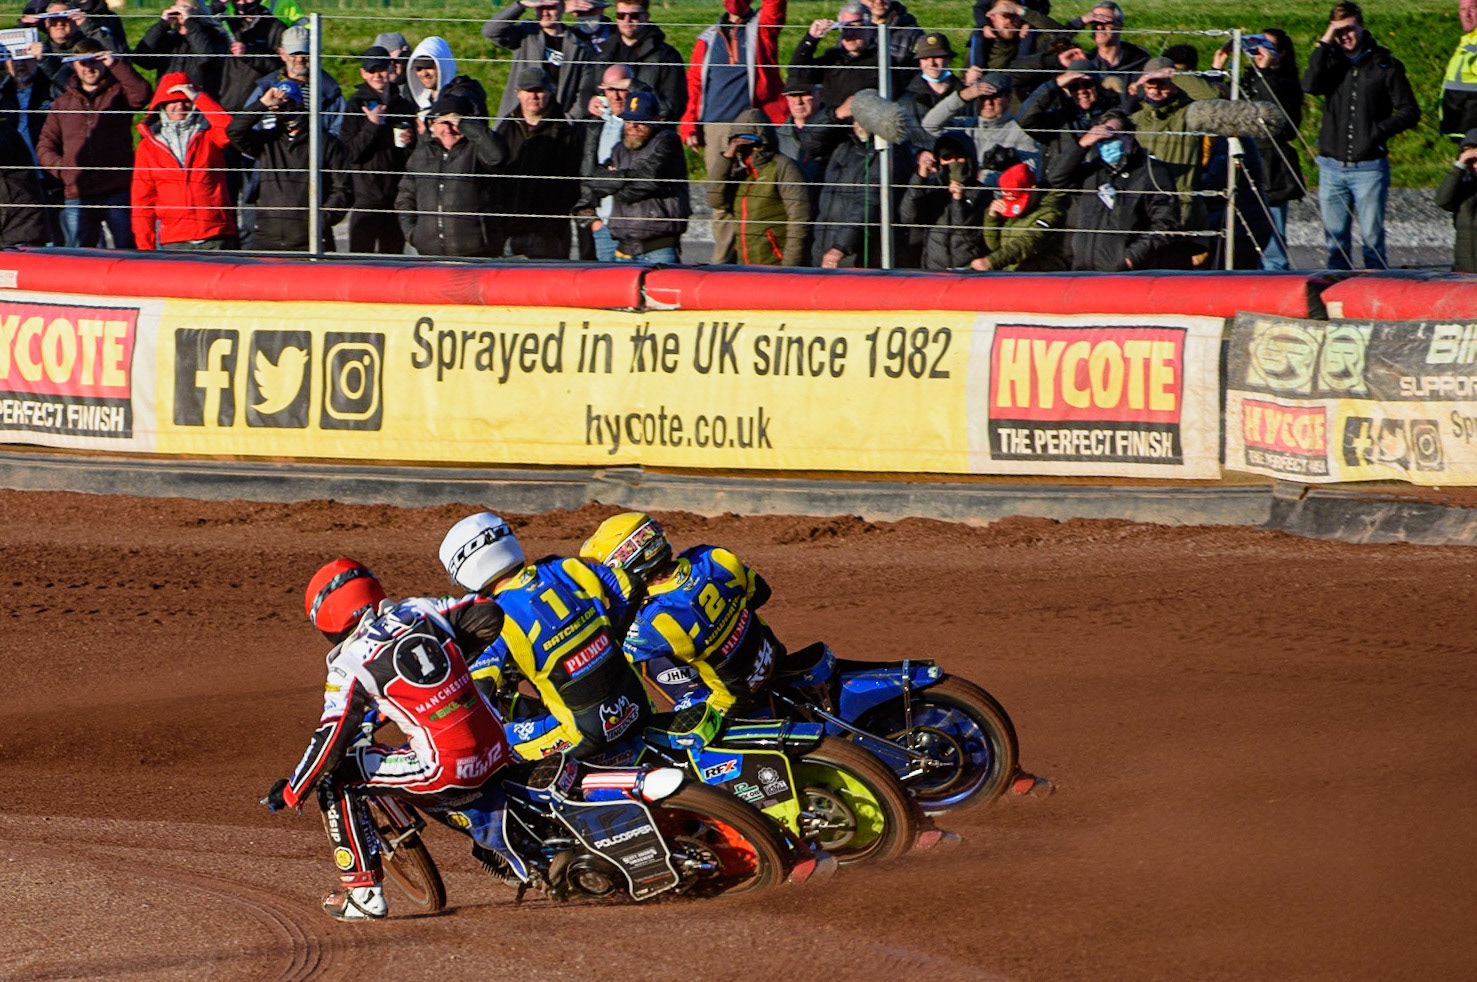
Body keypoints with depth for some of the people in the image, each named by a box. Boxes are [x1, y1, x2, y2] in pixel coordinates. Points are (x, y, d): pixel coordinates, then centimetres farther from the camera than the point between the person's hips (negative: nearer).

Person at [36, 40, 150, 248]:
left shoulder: (118, 94, 9)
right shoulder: (63, 103, 19)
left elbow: (142, 94, -13)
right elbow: (45, 146, 20)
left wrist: (116, 65, -13)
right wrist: (61, 167, 2)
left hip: (118, 192, -3)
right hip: (78, 195, 3)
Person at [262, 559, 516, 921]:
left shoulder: (350, 664, -7)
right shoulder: (421, 611, 8)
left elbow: (330, 740, -7)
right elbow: (489, 616, 14)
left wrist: (291, 792, 7)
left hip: (445, 772, -7)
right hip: (495, 758, 7)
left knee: (334, 776, 5)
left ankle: (363, 892, 5)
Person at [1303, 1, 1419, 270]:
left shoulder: (1385, 65, 2)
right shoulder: (1330, 60, 9)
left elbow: (1410, 112, 3)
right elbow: (1310, 86, -11)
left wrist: (1378, 130, -11)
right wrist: (1323, 44, -11)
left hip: (1369, 165, -3)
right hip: (1332, 165, 3)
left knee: (1372, 237, -4)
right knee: (1335, 238, 6)